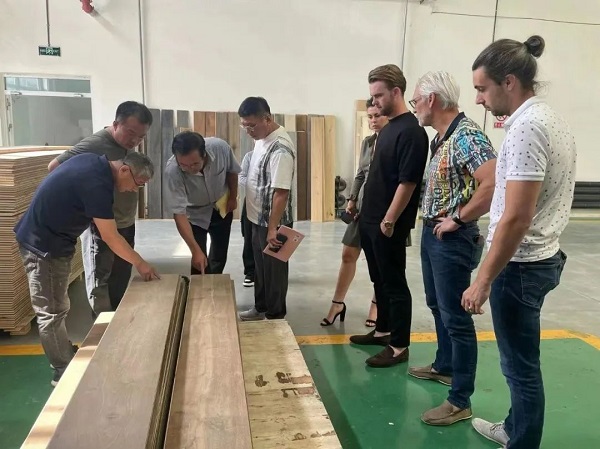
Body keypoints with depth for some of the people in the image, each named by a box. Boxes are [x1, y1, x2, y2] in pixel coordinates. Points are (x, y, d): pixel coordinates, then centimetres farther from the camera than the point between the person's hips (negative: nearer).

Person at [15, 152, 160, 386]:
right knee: (51, 312, 0)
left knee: (56, 308, 19)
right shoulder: (97, 184, -28)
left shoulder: (95, 162, 0)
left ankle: (65, 357, 31)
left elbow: (54, 164, 21)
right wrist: (140, 263, -12)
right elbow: (110, 237, -23)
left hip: (52, 241, 10)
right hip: (43, 245, -10)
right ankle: (64, 372, 10)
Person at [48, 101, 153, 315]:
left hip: (126, 226, 8)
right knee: (100, 283, 4)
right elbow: (54, 167, -16)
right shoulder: (94, 144, -19)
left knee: (121, 281, 17)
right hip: (100, 228, -8)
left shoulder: (128, 145, 4)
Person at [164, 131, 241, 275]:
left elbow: (232, 171, -9)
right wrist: (196, 250, -39)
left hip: (222, 208, 3)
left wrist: (233, 197, 3)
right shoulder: (172, 171, -38)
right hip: (195, 214, -2)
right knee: (199, 262, -8)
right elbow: (179, 214, -35)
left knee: (219, 257, 16)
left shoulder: (220, 147, -32)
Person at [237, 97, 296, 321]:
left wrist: (272, 228, -26)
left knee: (274, 270, 6)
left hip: (273, 222, -9)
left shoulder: (281, 149, -25)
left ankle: (275, 316, 22)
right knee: (260, 267, 21)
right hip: (258, 219, 9)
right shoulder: (261, 138, 5)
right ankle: (260, 308, 37)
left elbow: (281, 193, -27)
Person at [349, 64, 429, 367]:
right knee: (379, 281, 18)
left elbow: (407, 182, -20)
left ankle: (400, 346, 12)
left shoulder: (411, 131, -17)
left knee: (395, 283, 0)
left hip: (389, 224, -9)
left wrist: (389, 221, -18)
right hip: (371, 220, 9)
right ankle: (383, 330, 33)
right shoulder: (388, 127, 13)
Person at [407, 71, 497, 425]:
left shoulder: (467, 135, -19)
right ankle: (444, 366, 41)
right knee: (438, 307, 22)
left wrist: (457, 219, -22)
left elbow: (493, 184, -30)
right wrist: (434, 221, 8)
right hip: (432, 234, 10)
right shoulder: (442, 136, 10)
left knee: (456, 317, -1)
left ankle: (460, 401, 11)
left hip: (453, 239, -10)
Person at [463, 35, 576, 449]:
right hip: (540, 258, 10)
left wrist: (482, 281, -19)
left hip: (519, 265, -10)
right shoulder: (550, 118, 9)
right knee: (521, 360, 22)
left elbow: (516, 218, -25)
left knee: (521, 364, 6)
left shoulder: (526, 127, -21)